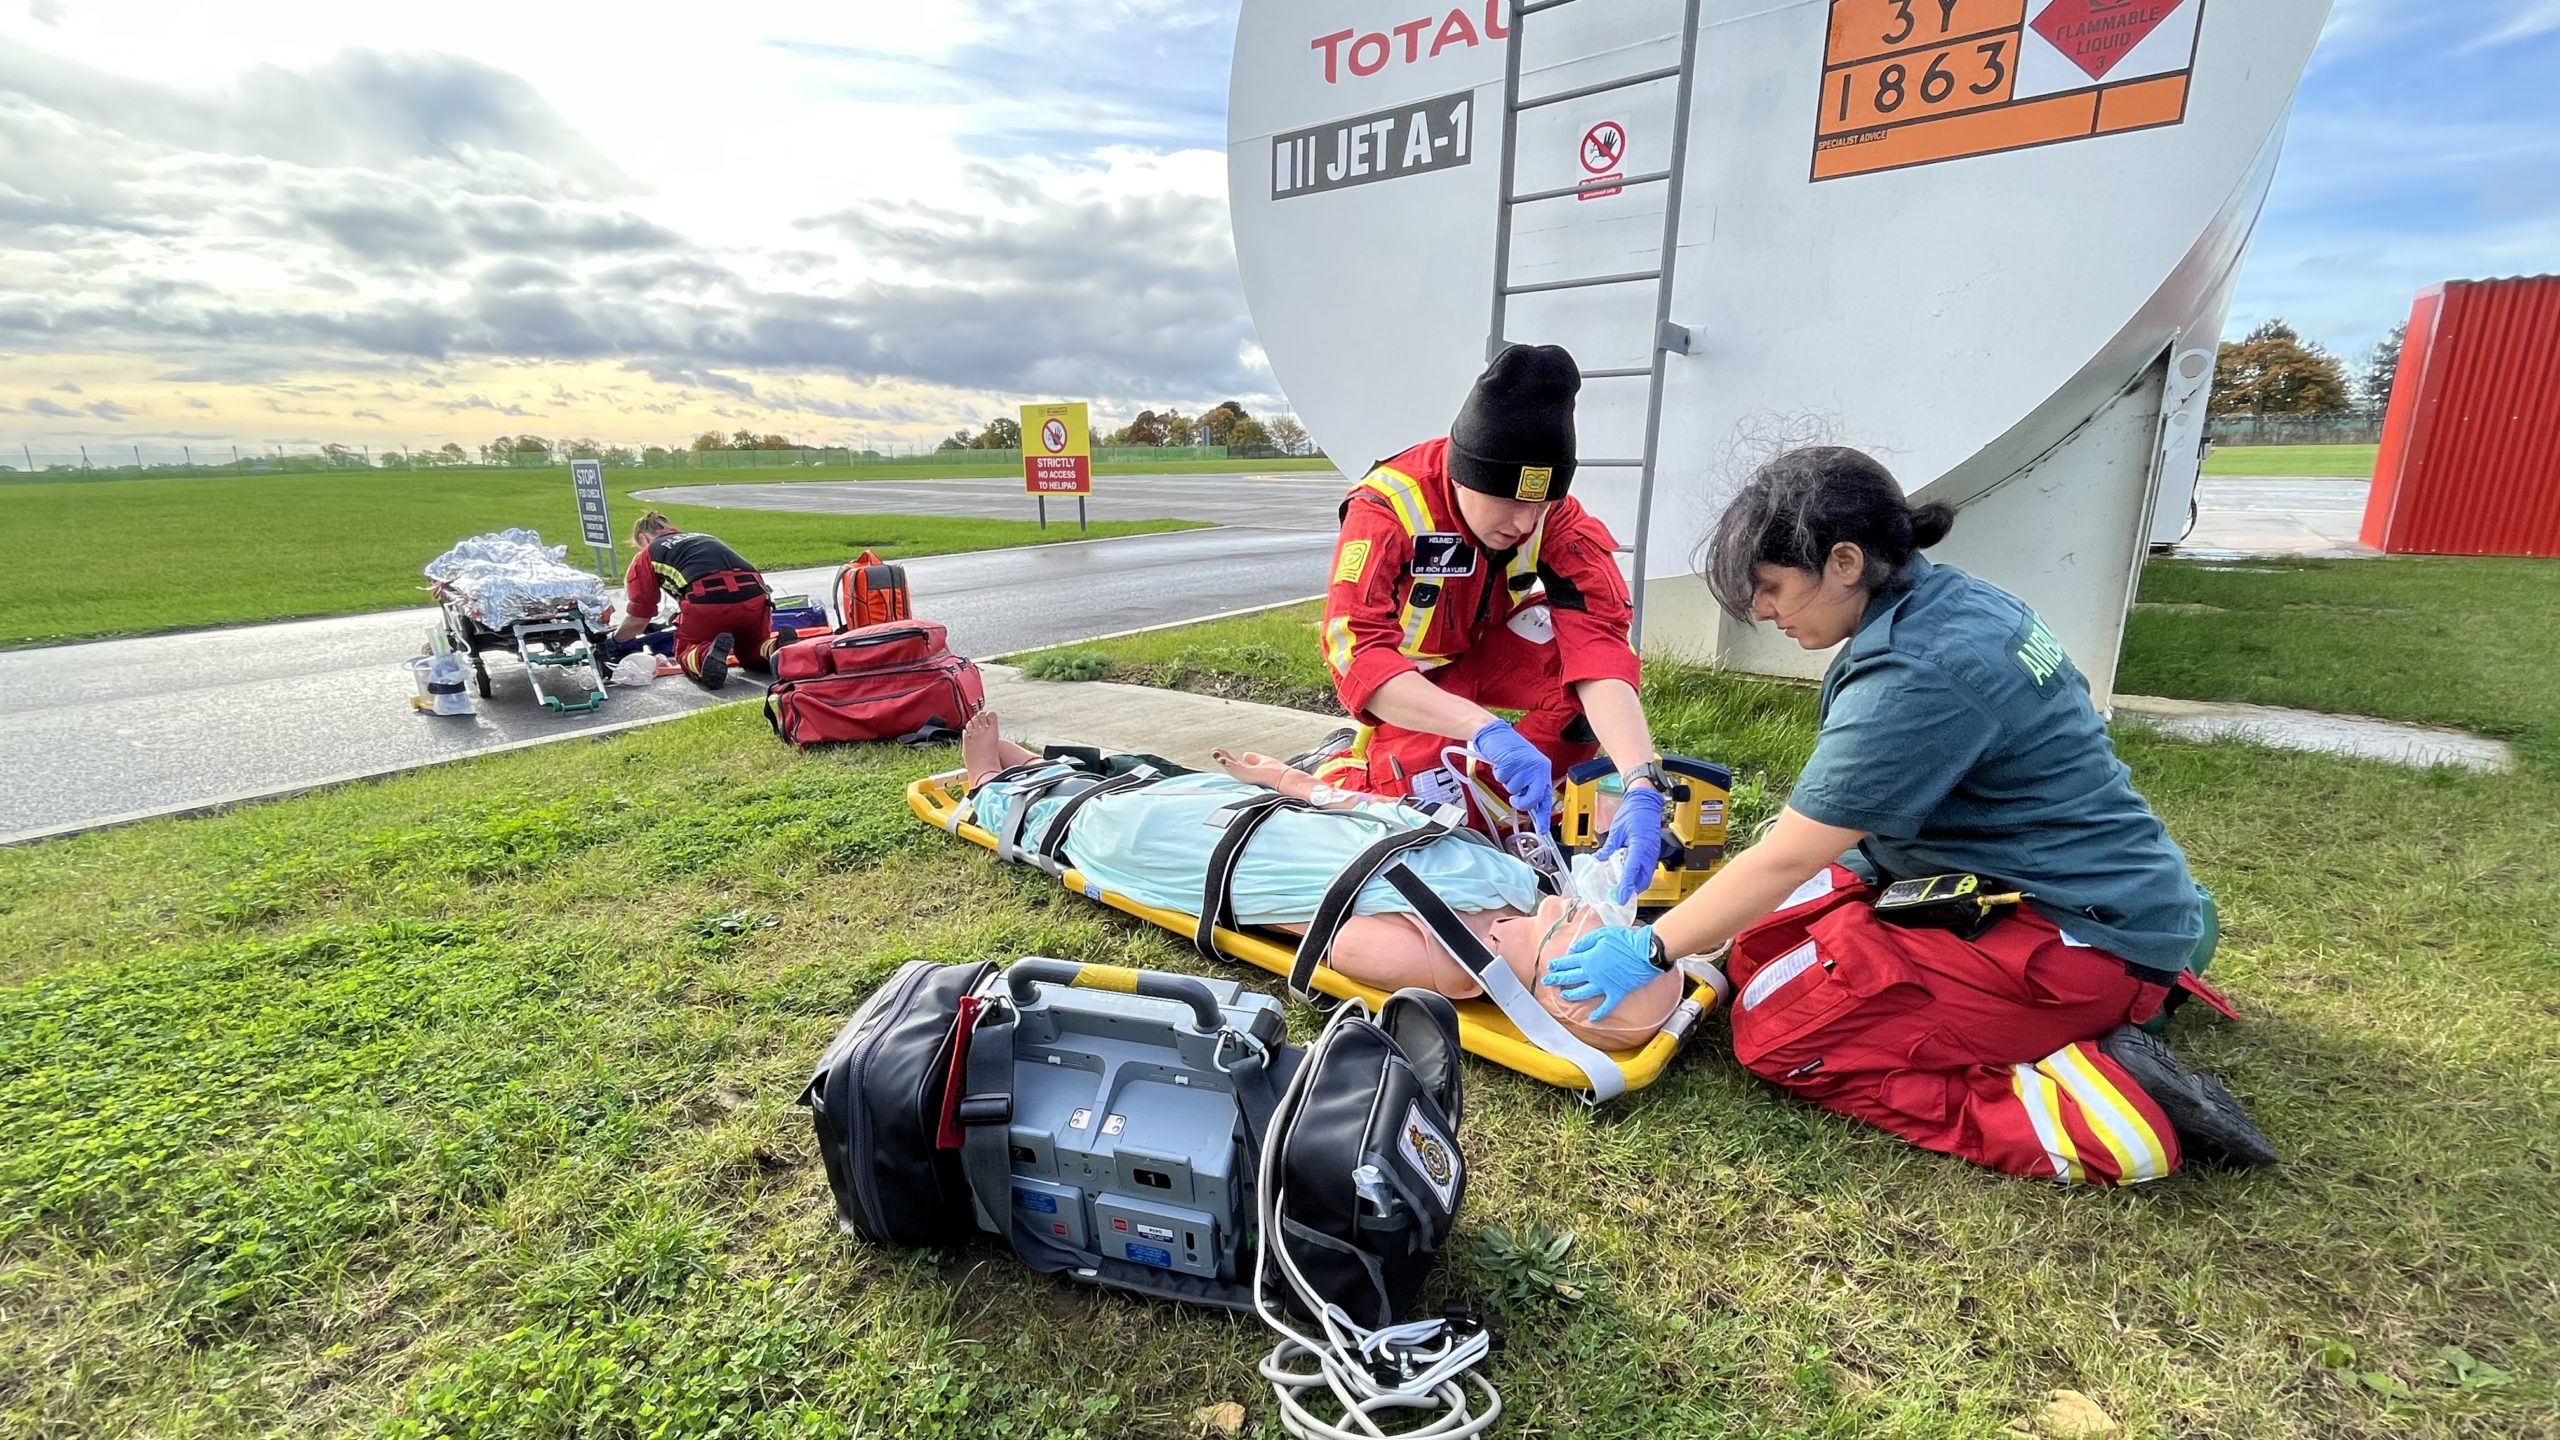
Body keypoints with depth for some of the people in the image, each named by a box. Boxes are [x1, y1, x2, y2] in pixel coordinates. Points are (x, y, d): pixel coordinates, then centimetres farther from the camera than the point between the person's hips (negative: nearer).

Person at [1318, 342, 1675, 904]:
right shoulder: (1386, 508, -33)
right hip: (1407, 680, -3)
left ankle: (1518, 808, -7)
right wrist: (1485, 730, -57)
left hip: (1491, 655, 3)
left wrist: (1643, 785, -49)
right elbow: (1357, 655, -44)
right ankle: (1350, 765, 5)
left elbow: (1599, 653, -34)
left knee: (1578, 670, -28)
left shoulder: (1562, 525, -25)